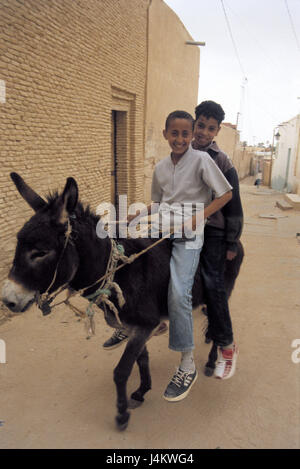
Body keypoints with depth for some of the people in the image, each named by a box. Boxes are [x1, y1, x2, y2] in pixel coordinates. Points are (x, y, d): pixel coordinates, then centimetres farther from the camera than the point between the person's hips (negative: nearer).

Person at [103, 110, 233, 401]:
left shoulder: (201, 160, -2)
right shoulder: (161, 167, 14)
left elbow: (226, 194, -2)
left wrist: (198, 218, -12)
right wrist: (140, 215, 7)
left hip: (188, 235, -6)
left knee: (179, 294, -18)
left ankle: (187, 365, -4)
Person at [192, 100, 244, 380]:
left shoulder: (222, 162, -8)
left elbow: (233, 207, -7)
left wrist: (232, 244, -8)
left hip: (212, 232, -5)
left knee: (213, 285, -10)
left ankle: (226, 346, 4)